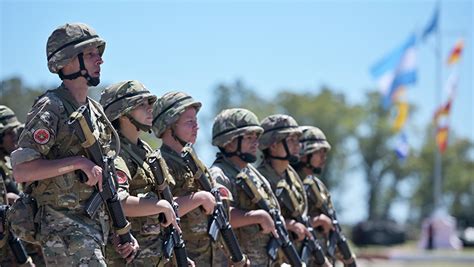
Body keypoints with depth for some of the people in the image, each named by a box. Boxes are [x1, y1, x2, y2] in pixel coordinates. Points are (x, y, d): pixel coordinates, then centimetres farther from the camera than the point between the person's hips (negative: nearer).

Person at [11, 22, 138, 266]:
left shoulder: (95, 110, 16)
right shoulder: (50, 108, -10)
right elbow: (21, 171, -19)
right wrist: (78, 162, -20)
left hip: (97, 226, 9)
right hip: (64, 226, -9)